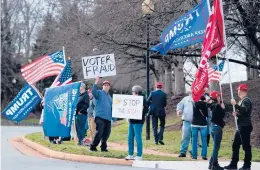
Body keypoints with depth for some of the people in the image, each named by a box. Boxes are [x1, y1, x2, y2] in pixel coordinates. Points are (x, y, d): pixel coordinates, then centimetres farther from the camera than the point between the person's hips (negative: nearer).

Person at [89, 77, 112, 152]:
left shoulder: (109, 96, 24)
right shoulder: (99, 93, 4)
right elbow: (94, 92, -19)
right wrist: (96, 83, -26)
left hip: (108, 118, 7)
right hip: (100, 116, -7)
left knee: (106, 133, 5)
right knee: (99, 132, -14)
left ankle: (103, 147, 16)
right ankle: (93, 146, -5)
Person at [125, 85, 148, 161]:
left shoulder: (142, 99, -9)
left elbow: (146, 109, -15)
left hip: (138, 121, -8)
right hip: (131, 121, 8)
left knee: (138, 138, -5)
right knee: (130, 138, 10)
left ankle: (139, 155, 2)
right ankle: (130, 154, 18)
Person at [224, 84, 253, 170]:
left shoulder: (246, 100, -12)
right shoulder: (242, 100, 17)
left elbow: (244, 110, -28)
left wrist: (235, 104, -23)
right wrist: (237, 114, 7)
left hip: (245, 126, -10)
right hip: (241, 126, 10)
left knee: (246, 146, -5)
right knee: (235, 145, 11)